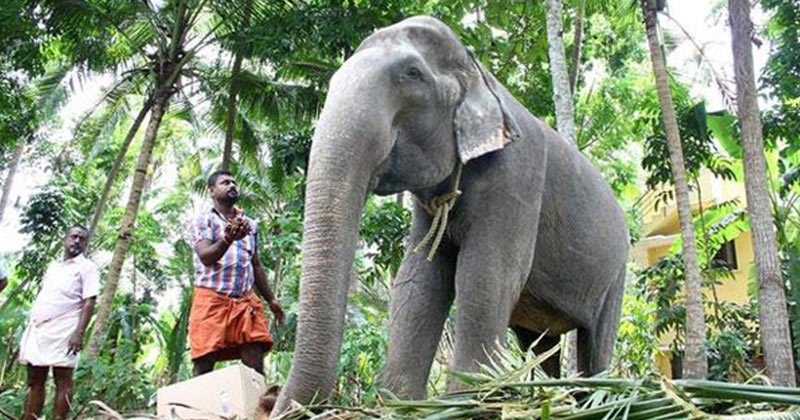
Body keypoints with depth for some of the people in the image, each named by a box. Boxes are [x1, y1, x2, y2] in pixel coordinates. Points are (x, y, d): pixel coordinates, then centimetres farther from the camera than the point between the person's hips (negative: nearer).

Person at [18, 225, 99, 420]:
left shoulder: (87, 267, 1)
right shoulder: (53, 266, 22)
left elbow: (89, 302, -8)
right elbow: (40, 296, 24)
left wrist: (79, 332, -19)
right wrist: (28, 327, 17)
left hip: (63, 331, -7)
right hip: (37, 328, 7)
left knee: (63, 381, -6)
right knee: (34, 380, 7)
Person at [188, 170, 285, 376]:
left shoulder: (249, 224, 21)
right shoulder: (202, 221, 4)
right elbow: (206, 257, -13)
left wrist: (270, 299, 19)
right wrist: (228, 238, -33)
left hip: (246, 301, 4)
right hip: (211, 299, -4)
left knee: (255, 363, -6)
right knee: (204, 363, -6)